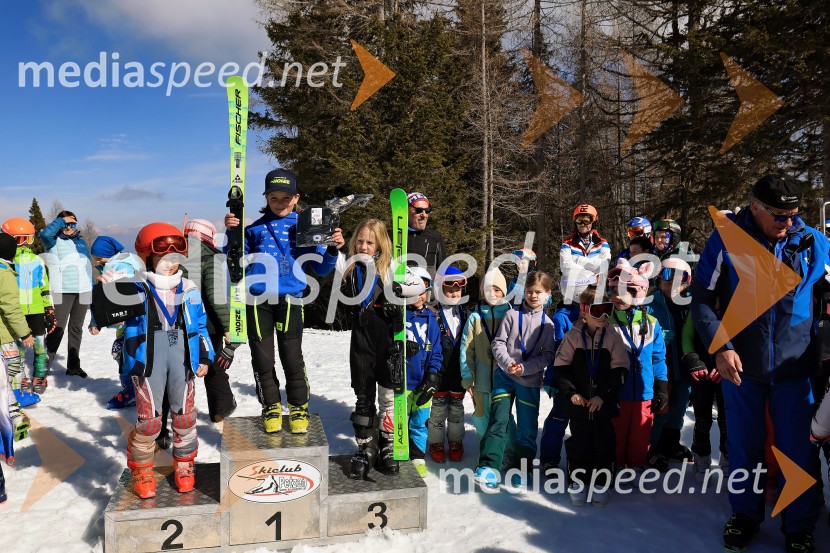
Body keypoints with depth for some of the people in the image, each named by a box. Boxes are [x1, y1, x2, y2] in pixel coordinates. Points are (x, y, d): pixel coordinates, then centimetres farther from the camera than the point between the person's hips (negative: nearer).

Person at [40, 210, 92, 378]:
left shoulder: (81, 241, 16)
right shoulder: (54, 241, 0)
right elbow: (45, 233, -25)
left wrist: (91, 290, 17)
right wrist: (61, 220, -12)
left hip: (83, 291, 5)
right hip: (63, 292, -5)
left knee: (76, 328, 12)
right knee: (58, 329, -8)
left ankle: (73, 366, 21)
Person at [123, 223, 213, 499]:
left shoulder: (189, 289, 9)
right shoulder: (138, 289, 0)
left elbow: (200, 325, 14)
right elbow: (130, 328, 1)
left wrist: (204, 357, 11)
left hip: (182, 357, 3)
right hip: (149, 359, -3)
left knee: (184, 414, 9)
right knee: (149, 418, -1)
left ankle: (184, 465, 28)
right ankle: (141, 471, 20)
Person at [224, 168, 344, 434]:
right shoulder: (255, 228, 13)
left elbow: (320, 269, 8)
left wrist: (333, 250, -10)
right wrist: (231, 234, 1)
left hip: (289, 299, -2)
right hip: (257, 299, 2)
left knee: (292, 356, -5)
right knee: (262, 358, 6)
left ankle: (299, 409, 14)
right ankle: (271, 408, 24)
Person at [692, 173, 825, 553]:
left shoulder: (813, 242, -3)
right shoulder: (726, 239, -8)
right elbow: (702, 298, -5)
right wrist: (720, 346, -14)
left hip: (794, 366, 1)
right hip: (741, 366, -1)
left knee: (798, 450, 8)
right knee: (743, 447, 13)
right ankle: (745, 515, 33)